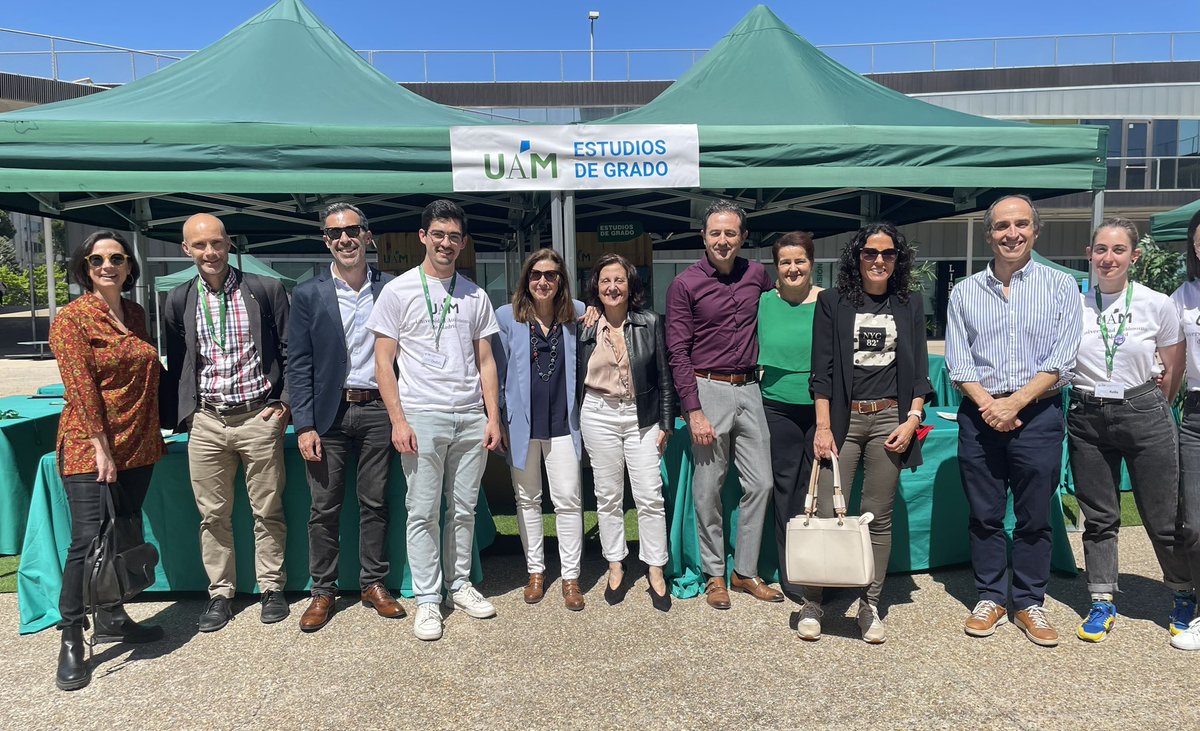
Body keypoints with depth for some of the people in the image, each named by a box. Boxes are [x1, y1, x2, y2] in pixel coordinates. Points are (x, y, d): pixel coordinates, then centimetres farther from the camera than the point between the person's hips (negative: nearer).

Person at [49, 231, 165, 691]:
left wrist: (155, 433, 14)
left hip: (138, 446, 6)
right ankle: (71, 640, 9)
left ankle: (110, 619, 28)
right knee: (88, 540, -6)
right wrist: (102, 449, -17)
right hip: (90, 448, -6)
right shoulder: (71, 318, -7)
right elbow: (82, 389, -13)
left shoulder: (135, 315, 11)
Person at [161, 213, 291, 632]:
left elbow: (291, 352, 1)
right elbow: (175, 366, 13)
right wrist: (177, 419, 7)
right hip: (206, 422, 3)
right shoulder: (178, 301, 7)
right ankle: (220, 594, 24)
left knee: (267, 511, 6)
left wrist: (285, 402, -5)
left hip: (259, 417, -2)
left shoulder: (266, 290, -2)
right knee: (213, 515, 10)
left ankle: (271, 589, 22)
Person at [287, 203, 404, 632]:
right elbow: (298, 365, 0)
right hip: (328, 414, -1)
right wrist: (304, 425, -7)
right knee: (324, 508, 6)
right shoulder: (309, 295, 2)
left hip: (377, 410, 1)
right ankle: (322, 591, 21)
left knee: (375, 503, 9)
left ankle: (373, 584, 24)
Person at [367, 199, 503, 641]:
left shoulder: (475, 296, 11)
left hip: (471, 418, 3)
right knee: (423, 512, 2)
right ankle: (428, 599, 14)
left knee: (464, 509, 10)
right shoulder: (398, 291, 1)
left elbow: (485, 361, 12)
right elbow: (384, 362, -1)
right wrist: (398, 420, -9)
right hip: (422, 417, -3)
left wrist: (493, 417, 4)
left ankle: (459, 584, 25)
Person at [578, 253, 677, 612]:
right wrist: (578, 425, 7)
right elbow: (577, 378, 8)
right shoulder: (585, 327, 2)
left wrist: (666, 423, -1)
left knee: (650, 496, 0)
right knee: (608, 496, 9)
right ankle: (616, 567, 23)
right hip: (599, 416, 1)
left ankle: (656, 572, 14)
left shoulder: (649, 322, -1)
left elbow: (663, 377, 1)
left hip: (642, 416, -1)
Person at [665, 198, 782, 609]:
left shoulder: (757, 275, 6)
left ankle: (745, 571, 23)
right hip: (708, 390, -4)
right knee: (708, 489, 4)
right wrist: (694, 412, -13)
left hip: (749, 390, 4)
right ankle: (714, 575, 22)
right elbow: (678, 353, -8)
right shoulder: (684, 284, -5)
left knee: (760, 483, 7)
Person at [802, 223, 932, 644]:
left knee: (878, 516, 5)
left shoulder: (910, 305, 13)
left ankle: (870, 607, 18)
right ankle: (811, 603, 10)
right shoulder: (833, 303, 5)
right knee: (827, 512, -5)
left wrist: (913, 419, -3)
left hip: (889, 419, 2)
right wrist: (823, 427, -8)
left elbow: (919, 368, 10)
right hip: (843, 418, -2)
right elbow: (822, 369, -1)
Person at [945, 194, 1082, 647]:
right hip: (980, 415, 1)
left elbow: (1061, 360, -5)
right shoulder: (965, 292, 7)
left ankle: (1029, 603, 21)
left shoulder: (1060, 286, 3)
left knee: (1035, 516, 6)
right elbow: (957, 361, 2)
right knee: (984, 515, 8)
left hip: (1038, 413, -1)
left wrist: (1015, 402, -15)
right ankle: (990, 598, 21)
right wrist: (987, 404, -12)